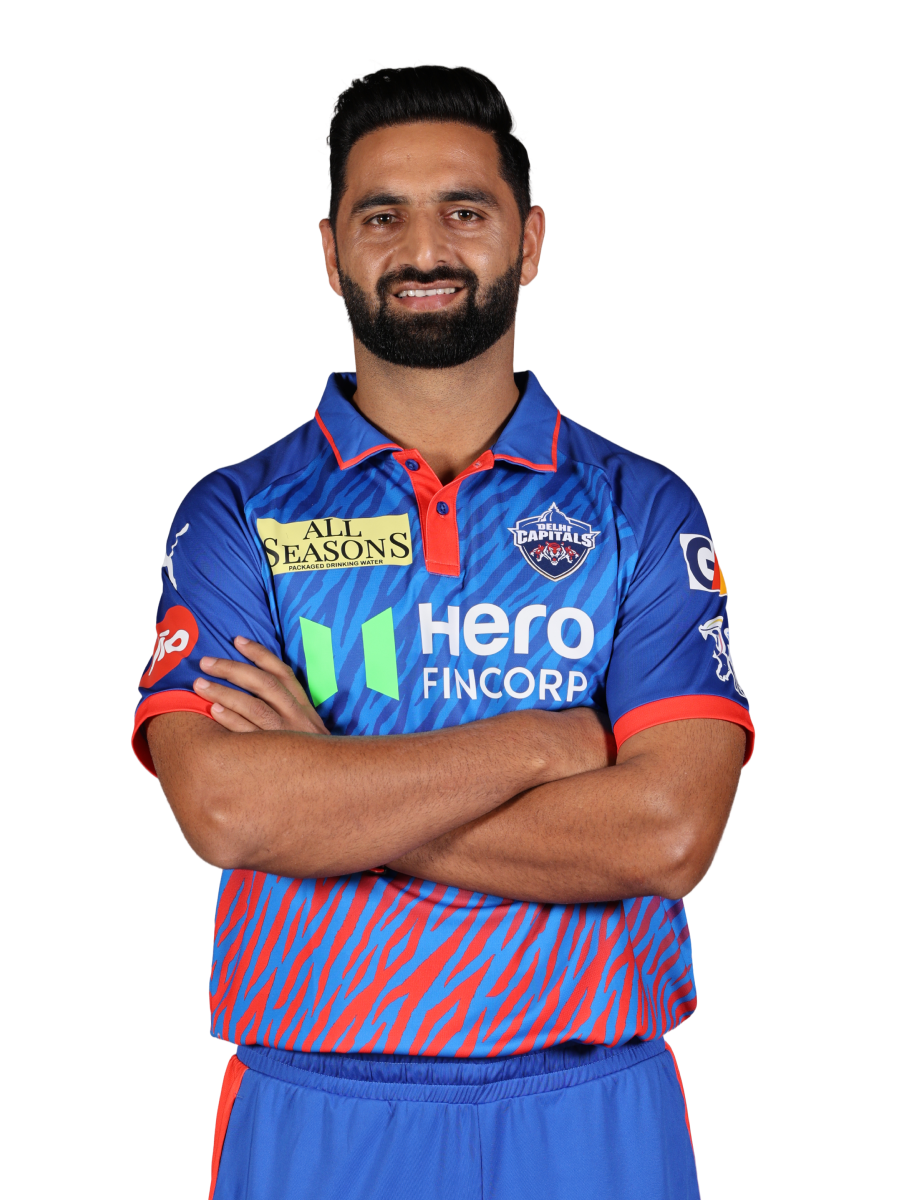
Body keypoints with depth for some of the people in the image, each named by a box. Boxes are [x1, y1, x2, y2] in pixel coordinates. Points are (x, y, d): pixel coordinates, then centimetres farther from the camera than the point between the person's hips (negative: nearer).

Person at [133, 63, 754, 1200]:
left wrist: (333, 792, -14)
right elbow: (221, 806, -17)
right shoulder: (236, 516, 0)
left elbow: (668, 832, -13)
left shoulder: (642, 509, 0)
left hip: (595, 1108, 1)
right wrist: (545, 740, -15)